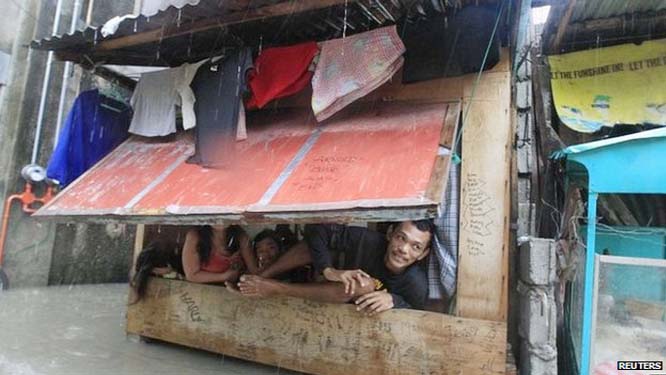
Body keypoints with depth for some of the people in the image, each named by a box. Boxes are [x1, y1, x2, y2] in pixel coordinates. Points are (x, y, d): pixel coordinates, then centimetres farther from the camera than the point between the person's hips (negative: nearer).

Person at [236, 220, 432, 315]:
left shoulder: (416, 284, -29)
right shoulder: (368, 241, -25)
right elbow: (317, 230, -23)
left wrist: (393, 300, -34)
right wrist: (328, 270, -34)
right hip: (336, 300, 2)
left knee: (367, 286, -38)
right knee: (314, 243, -20)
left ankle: (275, 289, -29)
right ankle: (260, 277, -12)